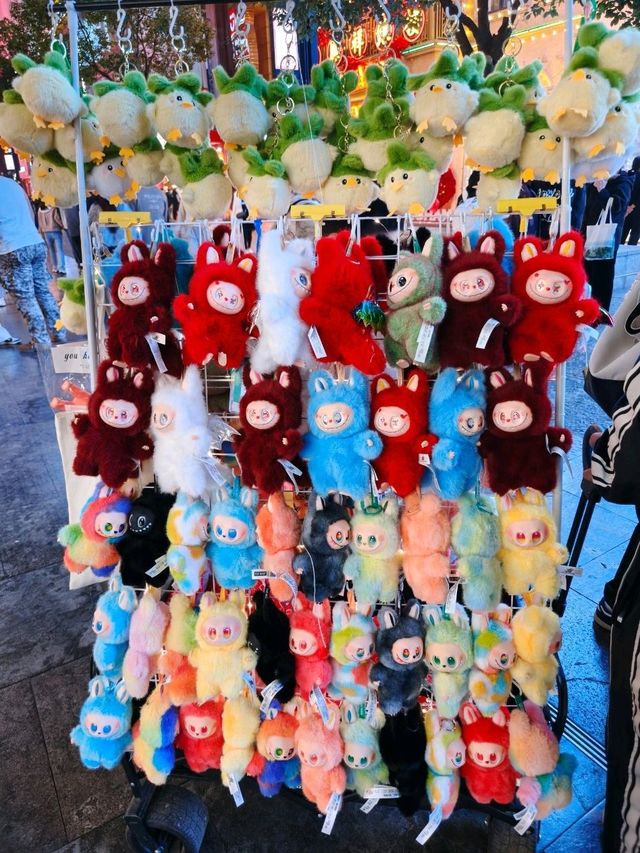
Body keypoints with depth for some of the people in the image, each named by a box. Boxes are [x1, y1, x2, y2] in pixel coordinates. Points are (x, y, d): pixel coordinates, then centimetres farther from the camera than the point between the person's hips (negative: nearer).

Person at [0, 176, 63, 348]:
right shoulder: (14, 184, 17)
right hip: (36, 243, 7)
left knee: (25, 298, -2)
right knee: (43, 291, 11)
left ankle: (41, 341, -1)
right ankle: (58, 334, 13)